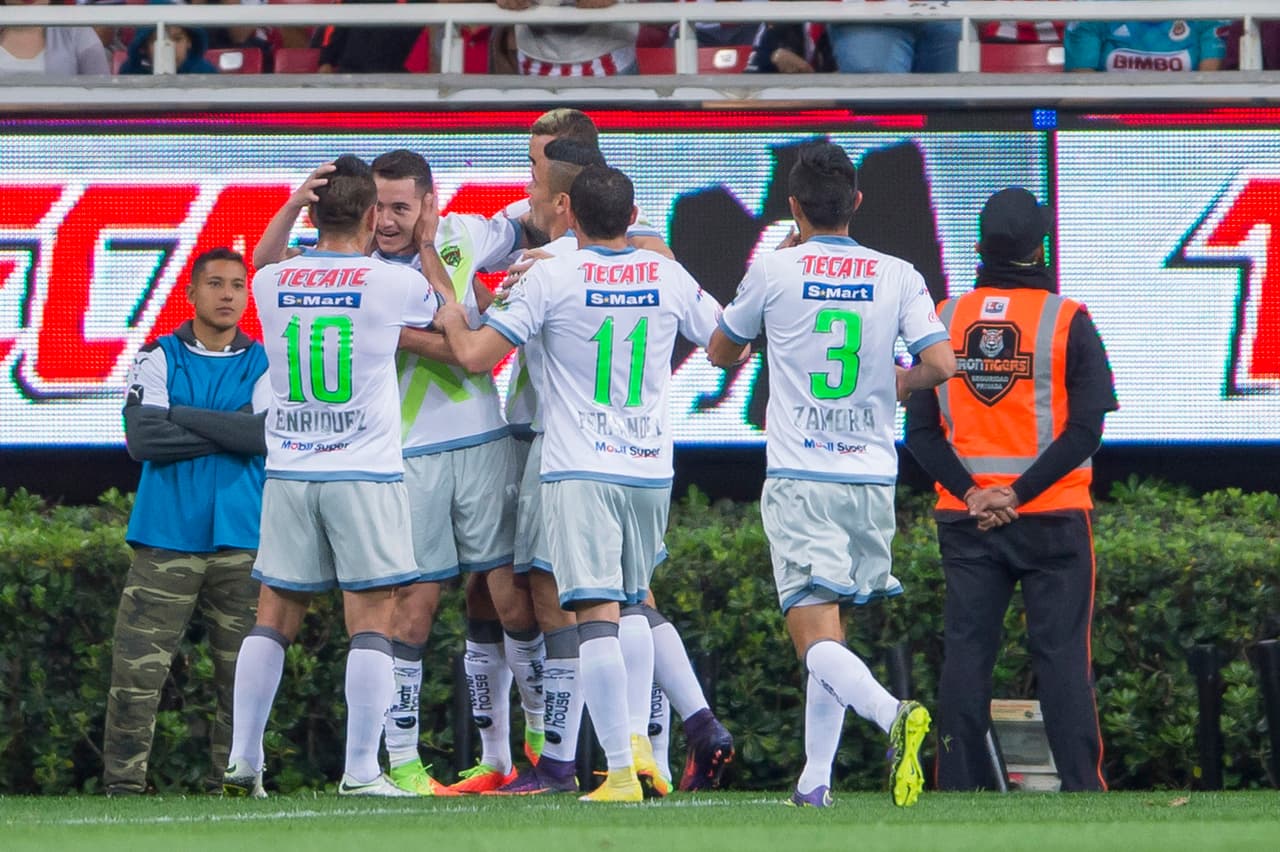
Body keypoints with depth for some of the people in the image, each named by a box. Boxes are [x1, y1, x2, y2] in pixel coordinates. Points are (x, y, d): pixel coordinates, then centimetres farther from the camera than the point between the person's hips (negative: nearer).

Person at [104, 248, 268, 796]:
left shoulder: (264, 364, 9)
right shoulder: (158, 358, 5)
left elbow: (265, 435, -9)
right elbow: (141, 439, -8)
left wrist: (184, 417, -8)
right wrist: (229, 434, -7)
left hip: (241, 539, 1)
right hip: (167, 539, -1)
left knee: (241, 668, 2)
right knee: (138, 665, -8)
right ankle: (123, 782, -5)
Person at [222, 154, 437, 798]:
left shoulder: (270, 283, 3)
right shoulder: (395, 284, -6)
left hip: (288, 475, 4)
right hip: (365, 473, -4)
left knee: (275, 616, 10)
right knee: (371, 618, -2)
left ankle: (242, 760, 8)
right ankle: (361, 770, -7)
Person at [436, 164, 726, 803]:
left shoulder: (550, 279, -7)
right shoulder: (668, 276, 4)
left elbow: (475, 355, -10)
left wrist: (451, 319, 12)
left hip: (579, 469, -4)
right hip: (651, 466, 4)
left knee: (597, 616, -8)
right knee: (633, 604, 22)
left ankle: (620, 772, -15)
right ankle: (639, 739, 9)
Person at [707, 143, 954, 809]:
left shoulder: (774, 273, -3)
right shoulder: (897, 276, 1)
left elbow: (722, 353, 14)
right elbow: (940, 364, -9)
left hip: (799, 476, -4)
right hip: (871, 478, 4)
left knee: (817, 638, -11)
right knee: (828, 628, 17)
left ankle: (893, 713, -37)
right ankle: (815, 779, 15)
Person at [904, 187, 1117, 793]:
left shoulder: (944, 319, 4)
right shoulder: (1066, 322, -5)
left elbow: (920, 430, 0)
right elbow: (1085, 429, -11)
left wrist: (971, 492, -7)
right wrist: (1020, 495, -12)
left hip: (966, 517, 2)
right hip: (1053, 516, -2)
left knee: (965, 652, 4)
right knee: (1061, 652, 0)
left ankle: (959, 789, 2)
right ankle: (1080, 786, -4)